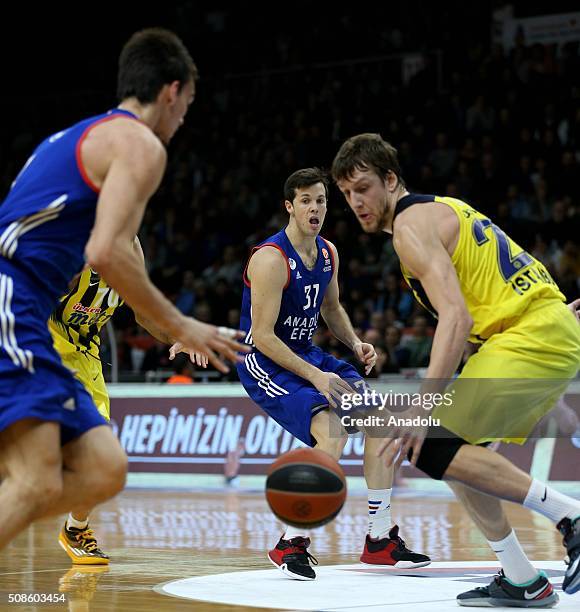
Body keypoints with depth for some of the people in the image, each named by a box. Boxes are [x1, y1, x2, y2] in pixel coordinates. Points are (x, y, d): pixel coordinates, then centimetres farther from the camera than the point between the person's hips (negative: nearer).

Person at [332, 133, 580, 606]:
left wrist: (422, 408, -29)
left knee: (432, 447, -13)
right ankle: (521, 582, 15)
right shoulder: (440, 209, 22)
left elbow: (456, 318, -23)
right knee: (456, 446, 16)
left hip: (534, 336, -10)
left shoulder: (413, 224, -9)